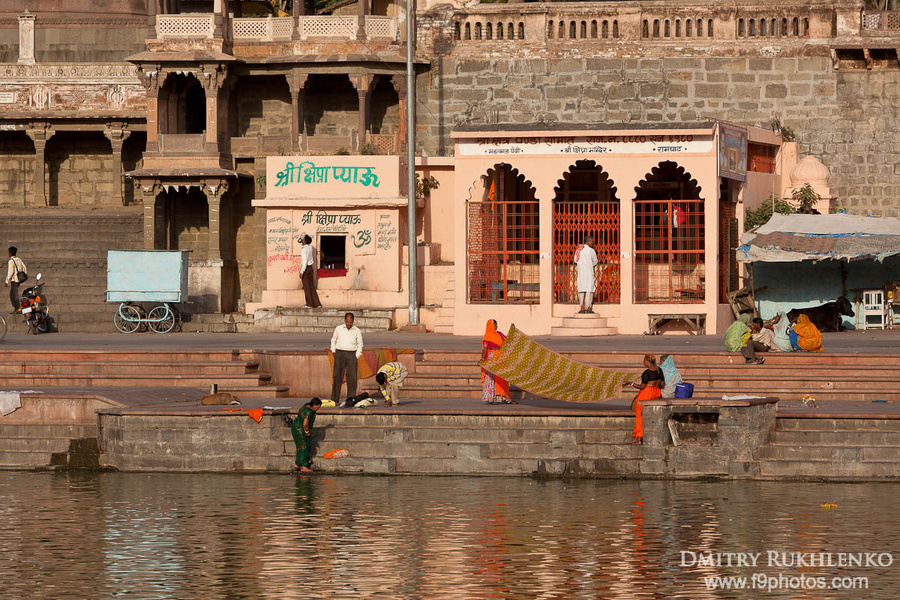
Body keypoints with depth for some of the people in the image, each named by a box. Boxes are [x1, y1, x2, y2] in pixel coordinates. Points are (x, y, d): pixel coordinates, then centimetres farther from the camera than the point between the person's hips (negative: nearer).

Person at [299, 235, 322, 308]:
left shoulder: (304, 249, -16)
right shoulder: (310, 248, 6)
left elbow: (304, 261, -21)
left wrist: (302, 272, -20)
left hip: (305, 268, -7)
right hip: (311, 268, 7)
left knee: (306, 287, 0)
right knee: (312, 287, 9)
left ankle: (309, 304, 3)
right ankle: (317, 304, 6)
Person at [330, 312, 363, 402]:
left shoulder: (357, 331, 7)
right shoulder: (338, 329, 8)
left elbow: (360, 344, 14)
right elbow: (333, 340, 19)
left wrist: (357, 357, 4)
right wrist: (334, 352, 8)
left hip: (351, 354, 0)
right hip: (340, 353, 0)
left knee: (352, 379, -2)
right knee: (337, 377, -5)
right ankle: (334, 399, -3)